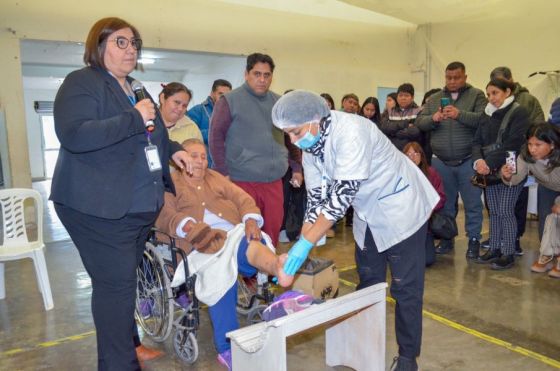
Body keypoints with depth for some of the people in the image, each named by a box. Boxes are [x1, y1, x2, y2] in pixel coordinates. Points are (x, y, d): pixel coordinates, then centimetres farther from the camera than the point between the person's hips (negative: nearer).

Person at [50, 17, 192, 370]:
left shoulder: (135, 89, 20)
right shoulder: (82, 82, -7)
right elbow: (73, 135, -24)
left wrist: (173, 150, 12)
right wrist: (135, 118, -23)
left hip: (140, 206, 9)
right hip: (101, 207, -8)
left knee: (125, 280, 19)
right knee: (116, 284, -7)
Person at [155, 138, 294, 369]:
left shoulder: (215, 177, 30)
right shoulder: (170, 184, 19)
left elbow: (242, 198, 17)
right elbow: (164, 215, 1)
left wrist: (251, 219, -5)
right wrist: (187, 226, -19)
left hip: (238, 233, 3)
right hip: (204, 241, -2)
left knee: (251, 244, -33)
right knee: (220, 272, -32)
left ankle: (278, 267, -66)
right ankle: (227, 348, -30)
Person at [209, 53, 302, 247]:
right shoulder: (230, 101, -3)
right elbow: (216, 137, -5)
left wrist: (296, 168, 16)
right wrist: (223, 173, -10)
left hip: (274, 181, 5)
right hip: (243, 181, -4)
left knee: (273, 228, 8)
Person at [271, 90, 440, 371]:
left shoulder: (350, 130, -31)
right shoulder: (309, 145, -6)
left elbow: (343, 193, -34)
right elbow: (316, 197, -3)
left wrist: (306, 243, -33)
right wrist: (299, 246, -11)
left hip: (400, 206, -7)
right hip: (367, 213, 7)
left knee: (405, 286, 2)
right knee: (368, 283, 15)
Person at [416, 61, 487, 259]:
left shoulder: (477, 95, 1)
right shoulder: (434, 98, 10)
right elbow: (419, 122, 4)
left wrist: (460, 114, -27)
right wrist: (433, 118, -17)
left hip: (468, 161, -3)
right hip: (441, 161, 3)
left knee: (472, 204, 5)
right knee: (445, 202, 13)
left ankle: (473, 240, 19)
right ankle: (446, 238, 26)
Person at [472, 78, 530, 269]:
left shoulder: (519, 113, -4)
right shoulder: (486, 114, 14)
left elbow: (513, 144, -15)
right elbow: (477, 141, 8)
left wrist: (490, 163, -18)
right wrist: (478, 160, -11)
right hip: (489, 171, 6)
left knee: (505, 211, -5)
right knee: (493, 211, 9)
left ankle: (508, 253, 5)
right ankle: (494, 249, 18)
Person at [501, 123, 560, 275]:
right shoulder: (526, 155, -31)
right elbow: (517, 178, -35)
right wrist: (508, 176, -57)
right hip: (547, 188, 3)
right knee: (544, 219, -4)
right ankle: (546, 254, 21)